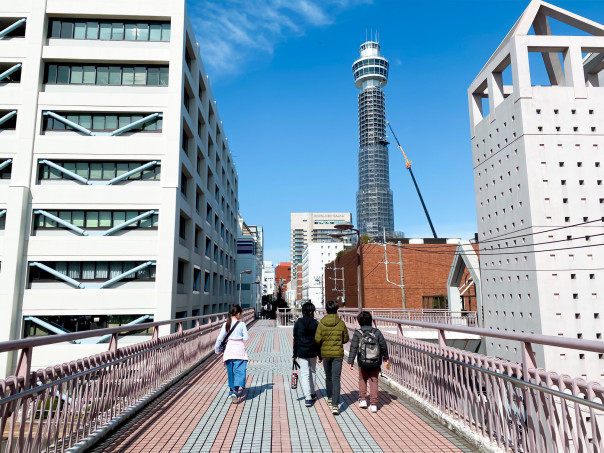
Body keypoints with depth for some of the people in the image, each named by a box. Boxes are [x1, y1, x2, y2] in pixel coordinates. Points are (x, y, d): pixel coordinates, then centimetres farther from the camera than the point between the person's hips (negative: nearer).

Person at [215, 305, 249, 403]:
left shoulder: (226, 324, 1)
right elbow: (246, 338, -4)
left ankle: (232, 390, 30)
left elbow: (220, 338, 1)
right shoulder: (241, 324, -7)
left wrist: (217, 349, 13)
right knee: (239, 371, -5)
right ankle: (235, 391, -23)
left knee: (231, 372, 18)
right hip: (239, 350, -3)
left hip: (229, 350, 4)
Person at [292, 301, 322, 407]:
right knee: (313, 371, 20)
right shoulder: (315, 323, -5)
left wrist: (295, 354, 6)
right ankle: (312, 394, 32)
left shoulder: (298, 323, -2)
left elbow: (295, 339, 0)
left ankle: (308, 398, -9)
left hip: (301, 352, 0)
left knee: (304, 373, 1)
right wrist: (320, 355, 2)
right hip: (313, 352, 1)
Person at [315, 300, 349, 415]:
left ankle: (330, 399, 37)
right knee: (336, 379, -2)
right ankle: (335, 405, -11)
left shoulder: (321, 323, -8)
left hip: (325, 353, 1)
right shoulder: (341, 323, -7)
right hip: (338, 354, -1)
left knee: (328, 377, 20)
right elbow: (346, 339, 1)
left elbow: (317, 339, -11)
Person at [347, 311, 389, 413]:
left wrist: (350, 361, -6)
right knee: (374, 381, 9)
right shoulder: (377, 332, -2)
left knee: (362, 379, 20)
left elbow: (353, 348, -10)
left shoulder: (357, 333, -7)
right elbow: (384, 345, 3)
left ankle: (362, 400, 19)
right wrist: (385, 357, 19)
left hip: (363, 363, -1)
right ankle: (373, 404, 6)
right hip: (375, 363, 1)